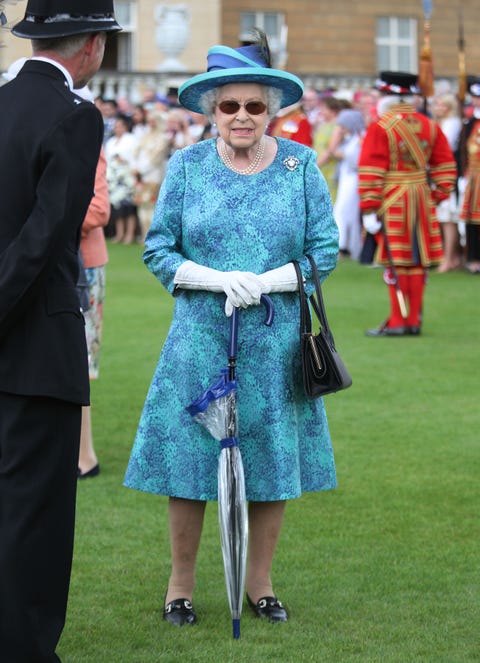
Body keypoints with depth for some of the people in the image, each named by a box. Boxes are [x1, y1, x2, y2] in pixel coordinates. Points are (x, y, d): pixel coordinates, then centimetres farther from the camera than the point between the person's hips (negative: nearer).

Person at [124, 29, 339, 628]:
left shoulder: (300, 163, 3)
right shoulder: (187, 165, 2)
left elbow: (325, 251, 1)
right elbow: (158, 249, 1)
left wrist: (264, 282, -15)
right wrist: (218, 279, -15)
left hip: (276, 339, 1)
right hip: (200, 336, -1)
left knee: (273, 462, 5)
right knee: (187, 463, 0)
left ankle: (259, 584, 21)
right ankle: (180, 586, 15)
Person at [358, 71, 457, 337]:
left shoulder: (379, 128, -10)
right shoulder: (429, 126, 8)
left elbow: (370, 173, -14)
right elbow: (445, 166, 11)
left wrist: (369, 210, -13)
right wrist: (438, 196, 15)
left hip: (391, 203, -6)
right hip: (422, 200, 6)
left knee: (397, 262, -3)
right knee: (417, 262, 9)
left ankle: (398, 322, -1)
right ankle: (414, 321, 13)